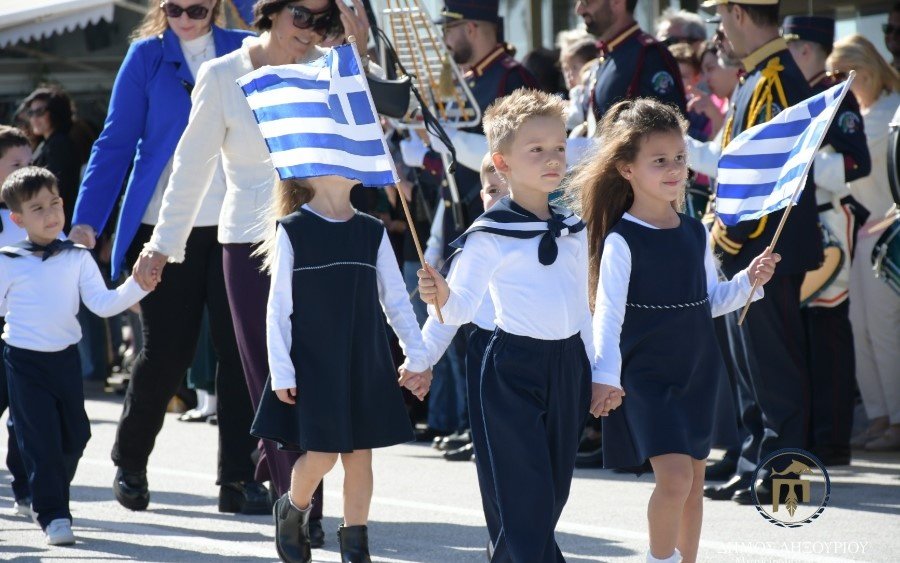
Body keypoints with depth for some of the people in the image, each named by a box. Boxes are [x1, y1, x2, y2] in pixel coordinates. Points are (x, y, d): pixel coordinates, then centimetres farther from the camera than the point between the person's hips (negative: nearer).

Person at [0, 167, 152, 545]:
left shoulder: (77, 258, 2)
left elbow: (103, 304, -4)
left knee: (74, 435, 12)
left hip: (65, 358, 4)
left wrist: (137, 287, -15)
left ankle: (51, 496, 33)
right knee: (40, 439, -6)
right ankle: (52, 515, 1)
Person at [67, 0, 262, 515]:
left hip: (235, 227, 1)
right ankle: (130, 464, 23)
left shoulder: (244, 50, 6)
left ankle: (239, 477, 3)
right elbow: (116, 142, 1)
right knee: (166, 352, 2)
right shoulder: (147, 56, 2)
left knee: (241, 350, -3)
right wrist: (87, 220, -6)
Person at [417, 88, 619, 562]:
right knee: (529, 492, -10)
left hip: (568, 365, 6)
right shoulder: (489, 236, -8)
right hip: (515, 367, -6)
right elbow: (462, 306, -13)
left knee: (554, 489, 10)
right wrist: (441, 299, -36)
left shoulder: (574, 232, 11)